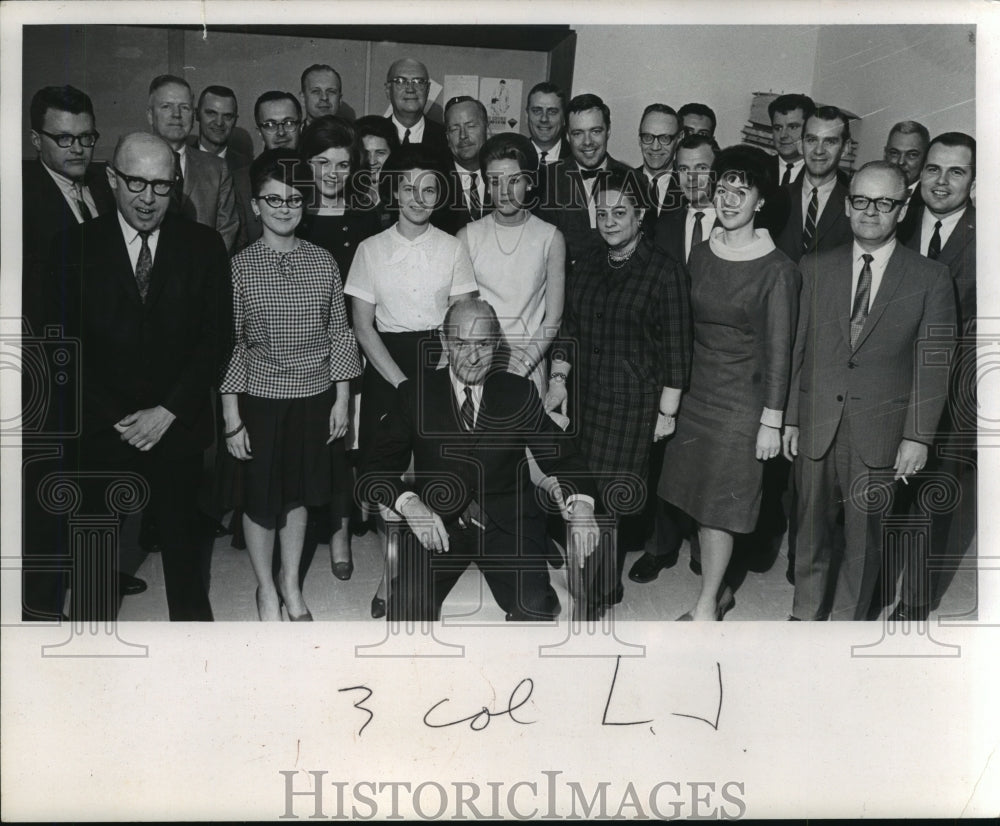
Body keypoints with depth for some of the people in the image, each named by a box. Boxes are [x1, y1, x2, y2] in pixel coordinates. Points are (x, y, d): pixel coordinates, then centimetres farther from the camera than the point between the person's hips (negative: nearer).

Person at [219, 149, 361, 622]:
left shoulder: (323, 261, 0)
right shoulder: (239, 267, -7)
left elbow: (338, 333, 5)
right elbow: (228, 344, -6)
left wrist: (341, 399, 4)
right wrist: (231, 418, -7)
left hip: (315, 395, 2)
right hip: (261, 397, -2)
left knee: (298, 492, 15)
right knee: (261, 496, 9)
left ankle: (291, 582, 33)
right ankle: (266, 588, 29)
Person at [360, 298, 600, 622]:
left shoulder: (519, 393, 6)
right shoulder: (414, 394, 3)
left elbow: (560, 455, 7)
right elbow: (379, 467, 1)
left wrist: (581, 503, -14)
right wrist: (410, 504, -21)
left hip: (507, 522, 1)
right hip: (438, 523, 0)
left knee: (534, 608, -24)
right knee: (408, 605, -26)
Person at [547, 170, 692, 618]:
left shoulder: (664, 270, -6)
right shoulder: (588, 267, 11)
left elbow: (677, 347, -6)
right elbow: (570, 329, 15)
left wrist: (667, 411, -8)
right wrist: (558, 377, 3)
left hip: (635, 401, -5)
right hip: (587, 395, 5)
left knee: (606, 497, -6)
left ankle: (593, 596, 6)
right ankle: (608, 585, 26)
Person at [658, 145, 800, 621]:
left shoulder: (776, 270, -12)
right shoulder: (701, 255, 4)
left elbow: (778, 350, -10)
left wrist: (771, 421, -10)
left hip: (741, 400, -5)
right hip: (696, 391, 6)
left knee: (719, 506, 3)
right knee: (699, 499, 12)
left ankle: (706, 607, 18)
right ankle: (718, 591, 30)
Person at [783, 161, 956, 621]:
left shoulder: (931, 279, -1)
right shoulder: (816, 269, 6)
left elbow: (933, 365, -3)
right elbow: (797, 349, 6)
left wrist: (918, 436, -8)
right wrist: (789, 418, 2)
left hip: (878, 434, -2)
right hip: (815, 426, 2)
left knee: (864, 535, 10)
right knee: (812, 528, 12)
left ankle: (847, 620, 27)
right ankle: (806, 614, 29)